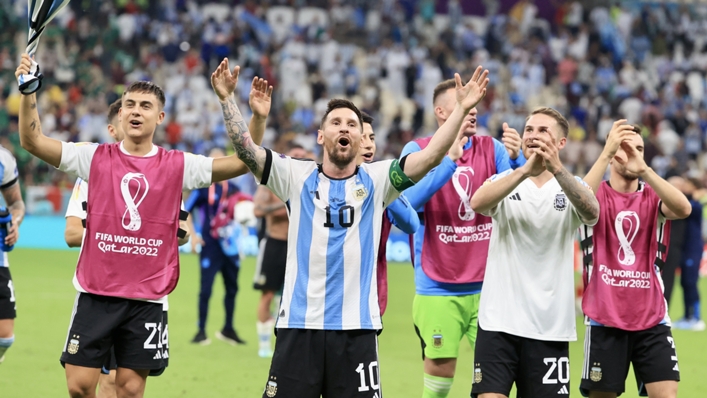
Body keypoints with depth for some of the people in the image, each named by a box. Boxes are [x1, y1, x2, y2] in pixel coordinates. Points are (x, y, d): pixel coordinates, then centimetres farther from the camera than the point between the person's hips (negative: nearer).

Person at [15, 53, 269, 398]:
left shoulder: (178, 166, 2)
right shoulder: (96, 159, 3)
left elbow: (244, 161, -2)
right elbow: (32, 141, -2)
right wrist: (28, 93, -15)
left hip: (146, 299, 0)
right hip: (94, 294, 0)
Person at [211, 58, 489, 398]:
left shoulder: (376, 180, 6)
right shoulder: (297, 177, 5)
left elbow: (431, 156, -5)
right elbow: (246, 150, -4)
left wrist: (461, 109, -14)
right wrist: (227, 99, -15)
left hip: (357, 328, 0)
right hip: (299, 324, 0)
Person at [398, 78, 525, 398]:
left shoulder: (492, 149, 5)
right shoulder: (418, 150, -2)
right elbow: (409, 200, -19)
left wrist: (517, 159, -26)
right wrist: (450, 158, -26)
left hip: (487, 285, 2)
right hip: (438, 288, -2)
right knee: (440, 370, -1)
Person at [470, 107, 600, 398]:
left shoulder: (571, 187, 4)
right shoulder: (503, 181, 5)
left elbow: (592, 213, -20)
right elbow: (477, 203, -19)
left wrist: (557, 170, -37)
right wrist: (525, 171, -34)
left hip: (550, 327, 0)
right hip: (498, 320, 0)